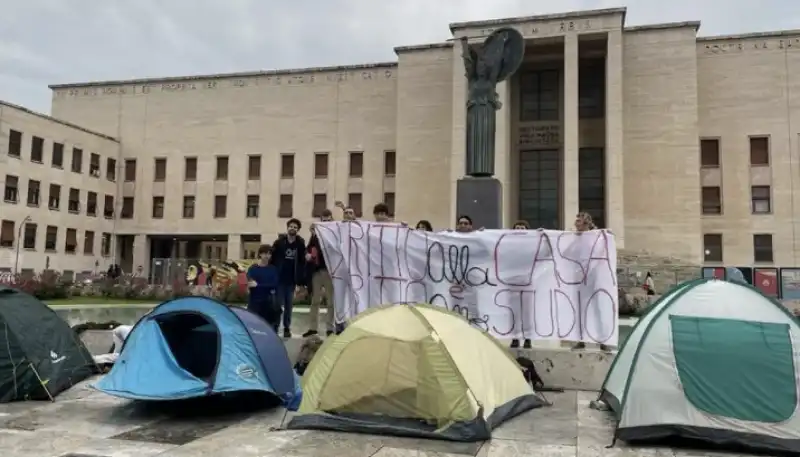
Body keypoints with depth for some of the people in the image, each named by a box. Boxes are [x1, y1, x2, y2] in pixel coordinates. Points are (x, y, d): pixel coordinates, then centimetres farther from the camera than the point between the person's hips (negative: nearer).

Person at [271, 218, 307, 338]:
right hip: (279, 278, -1)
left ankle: (287, 328, 15)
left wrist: (300, 282, -3)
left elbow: (302, 263, 1)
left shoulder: (301, 244, 2)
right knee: (278, 304, -2)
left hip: (291, 280, 1)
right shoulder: (279, 242, -1)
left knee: (289, 306, 7)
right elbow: (272, 260, -1)